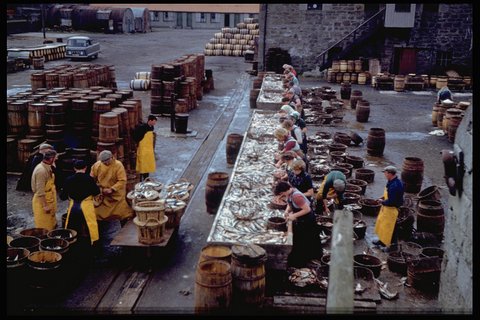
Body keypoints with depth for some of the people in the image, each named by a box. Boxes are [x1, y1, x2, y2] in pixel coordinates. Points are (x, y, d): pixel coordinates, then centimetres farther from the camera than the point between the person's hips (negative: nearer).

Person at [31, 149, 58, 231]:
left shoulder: (47, 168, 5)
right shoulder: (41, 170, -26)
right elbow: (40, 191, -26)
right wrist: (45, 206, -24)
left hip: (49, 201, 10)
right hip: (42, 202, -10)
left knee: (52, 225, 18)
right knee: (44, 228, 0)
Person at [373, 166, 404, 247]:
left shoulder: (394, 186, -31)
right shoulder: (391, 182, 0)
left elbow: (391, 202, -29)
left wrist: (382, 202, -13)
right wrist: (383, 198, 2)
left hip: (391, 209, -10)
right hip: (387, 208, 10)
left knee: (390, 228, 3)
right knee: (382, 223, 23)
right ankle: (382, 241, 40)